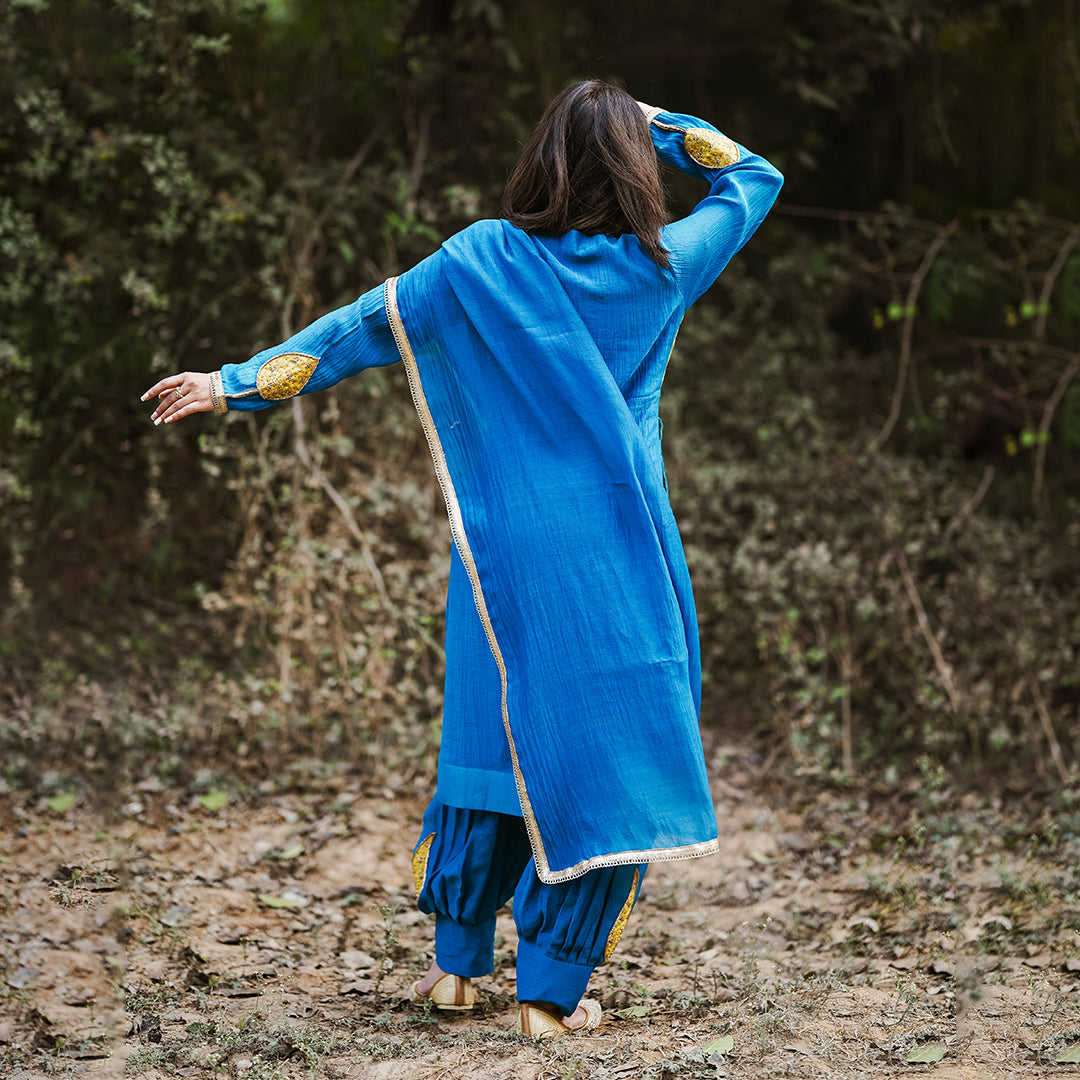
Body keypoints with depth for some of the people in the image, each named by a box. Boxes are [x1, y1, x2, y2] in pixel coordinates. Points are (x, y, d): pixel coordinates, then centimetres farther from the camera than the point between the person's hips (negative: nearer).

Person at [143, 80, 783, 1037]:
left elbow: (361, 327, 0)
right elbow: (754, 180, 13)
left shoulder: (482, 260, -2)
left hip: (505, 550, 2)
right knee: (605, 751, 4)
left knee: (498, 736, 16)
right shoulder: (660, 267, -2)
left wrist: (239, 383, 6)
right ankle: (552, 991, 4)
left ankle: (457, 961, 24)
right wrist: (656, 126, 10)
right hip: (618, 560, -2)